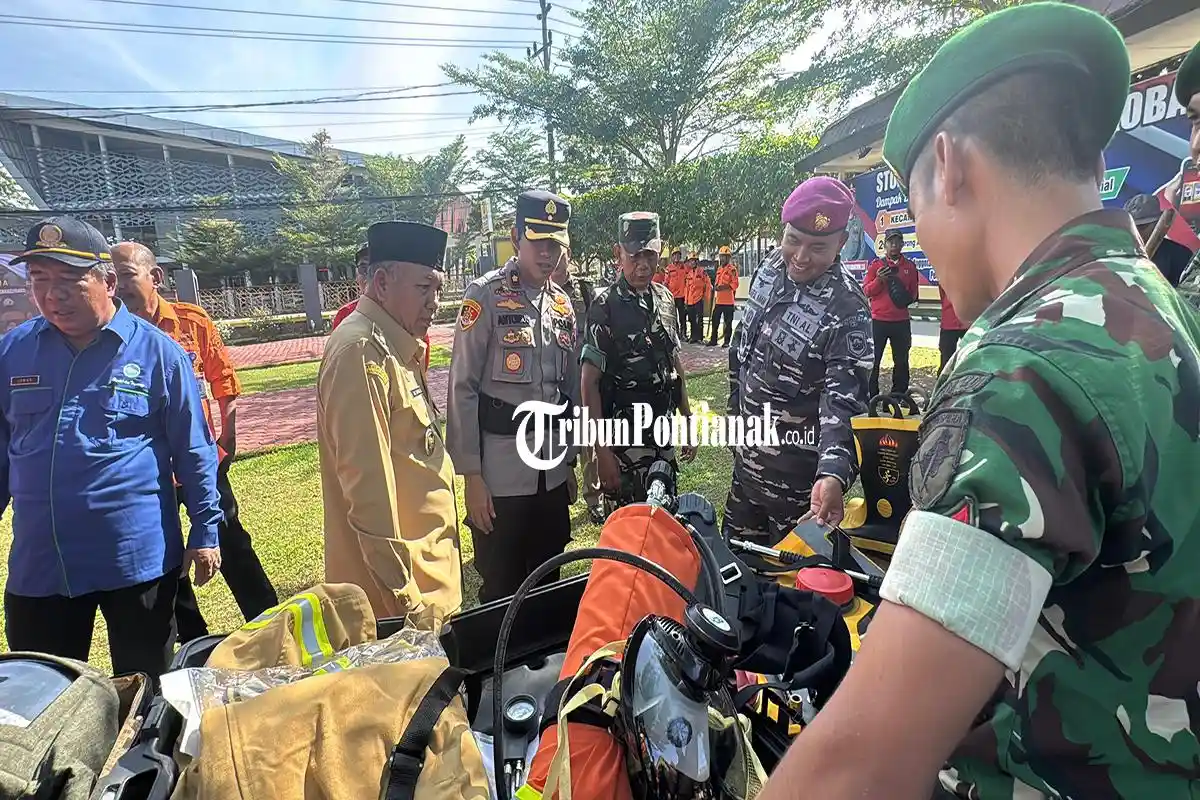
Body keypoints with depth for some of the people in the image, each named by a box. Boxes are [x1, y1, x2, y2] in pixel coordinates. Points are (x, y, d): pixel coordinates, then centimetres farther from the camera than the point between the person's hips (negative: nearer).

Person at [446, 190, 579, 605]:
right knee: (501, 590, 9)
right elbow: (463, 388, -10)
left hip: (552, 472, 5)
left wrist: (569, 461, 14)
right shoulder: (486, 295, -9)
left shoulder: (563, 303, 9)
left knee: (548, 585, 18)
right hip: (499, 471, -5)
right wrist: (471, 474, -12)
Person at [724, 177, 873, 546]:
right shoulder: (770, 269, -3)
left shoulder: (846, 310, -23)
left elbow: (844, 399, -28)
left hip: (797, 471, -6)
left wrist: (833, 473, -44)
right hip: (748, 450, 6)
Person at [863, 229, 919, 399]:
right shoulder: (875, 264, 1)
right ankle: (871, 396, 8)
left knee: (901, 361, 9)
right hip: (878, 320, -3)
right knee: (873, 360, 0)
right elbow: (866, 291, -2)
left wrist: (909, 297, -4)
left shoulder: (910, 266, 9)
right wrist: (878, 280, -19)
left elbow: (914, 292, 17)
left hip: (902, 321, 3)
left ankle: (899, 395, 19)